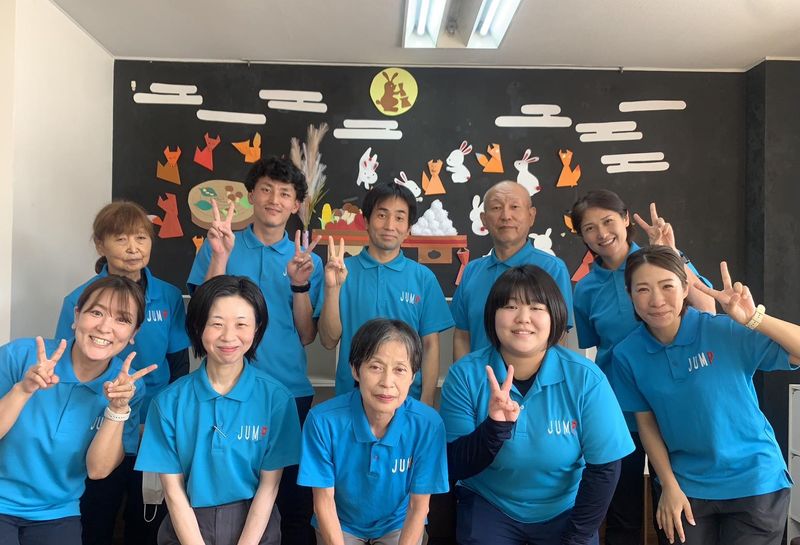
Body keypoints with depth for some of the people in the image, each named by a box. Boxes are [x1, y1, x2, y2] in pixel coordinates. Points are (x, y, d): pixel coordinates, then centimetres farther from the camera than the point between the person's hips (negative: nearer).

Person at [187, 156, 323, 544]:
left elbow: (306, 337, 1)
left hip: (290, 394, 1)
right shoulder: (217, 246, 3)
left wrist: (299, 284, -13)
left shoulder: (308, 260, 5)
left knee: (293, 498, 8)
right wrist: (220, 256, -16)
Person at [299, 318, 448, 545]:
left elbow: (419, 506, -13)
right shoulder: (323, 421, -24)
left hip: (399, 525, 1)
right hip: (339, 525, 0)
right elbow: (324, 500, -13)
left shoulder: (428, 424, -24)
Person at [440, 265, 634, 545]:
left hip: (564, 511, 0)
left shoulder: (585, 378, -17)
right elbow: (454, 468, -16)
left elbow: (604, 468, -9)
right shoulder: (465, 374, -16)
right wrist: (496, 427, -32)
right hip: (488, 509, 0)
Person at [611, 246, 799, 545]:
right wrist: (669, 486, -1)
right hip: (684, 486, 2)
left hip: (753, 481, -1)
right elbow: (646, 422, 0)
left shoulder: (727, 331, -18)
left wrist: (754, 319, -33)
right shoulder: (627, 354, -9)